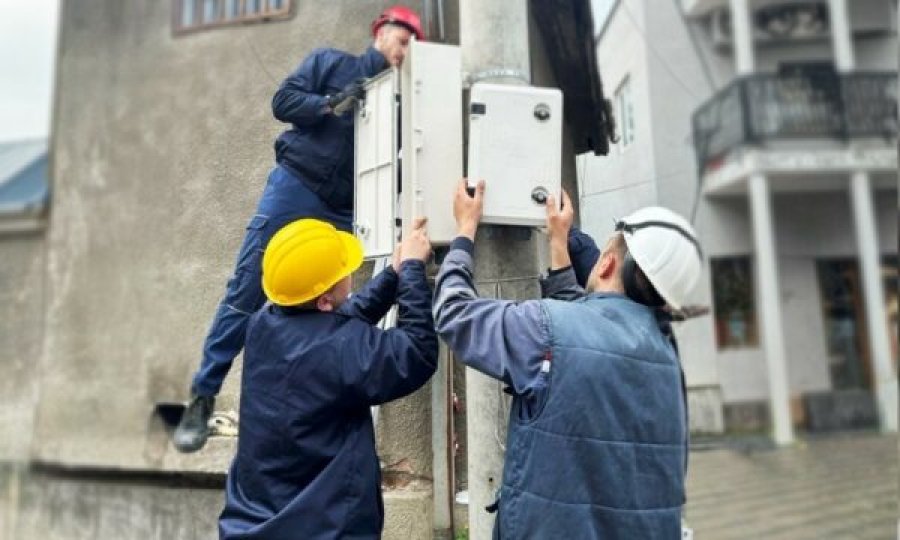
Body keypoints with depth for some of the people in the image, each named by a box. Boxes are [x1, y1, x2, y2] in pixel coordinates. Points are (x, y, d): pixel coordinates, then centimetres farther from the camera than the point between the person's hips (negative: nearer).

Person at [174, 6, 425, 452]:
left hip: (342, 212, 3)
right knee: (246, 290, -3)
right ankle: (202, 396, 8)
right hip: (294, 185, -3)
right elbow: (283, 101, 0)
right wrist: (332, 105, -12)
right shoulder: (329, 61, 11)